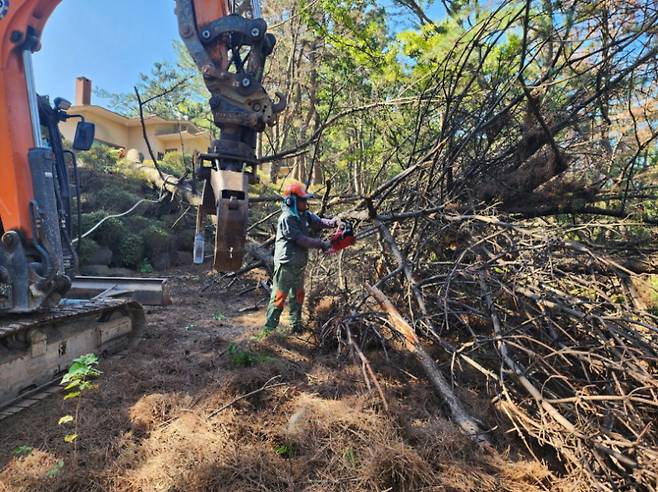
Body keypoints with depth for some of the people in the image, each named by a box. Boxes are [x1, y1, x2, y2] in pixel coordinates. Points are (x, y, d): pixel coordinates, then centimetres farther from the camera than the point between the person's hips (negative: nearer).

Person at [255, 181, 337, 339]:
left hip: (299, 264, 9)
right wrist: (322, 244, -21)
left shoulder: (304, 214, 5)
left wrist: (334, 222, -15)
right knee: (279, 296, -3)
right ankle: (269, 328, 6)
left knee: (298, 294, 19)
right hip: (286, 265, -9)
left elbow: (319, 222, 3)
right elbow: (301, 240, -25)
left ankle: (296, 323, 35)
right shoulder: (287, 219, -22)